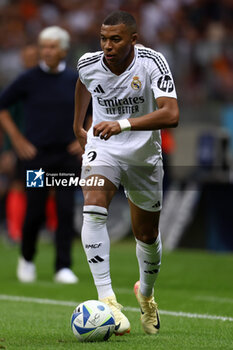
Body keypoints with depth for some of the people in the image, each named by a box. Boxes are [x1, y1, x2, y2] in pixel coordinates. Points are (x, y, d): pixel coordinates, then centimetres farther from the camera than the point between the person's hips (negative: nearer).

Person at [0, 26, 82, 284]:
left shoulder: (75, 80, 4)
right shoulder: (29, 79, -3)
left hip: (67, 155, 2)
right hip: (37, 154, -2)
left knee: (66, 211, -4)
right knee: (35, 212, -1)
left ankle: (63, 267, 0)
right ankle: (27, 259, 22)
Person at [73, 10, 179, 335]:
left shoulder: (152, 62, -23)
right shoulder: (88, 64, -12)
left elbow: (171, 114, -35)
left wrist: (124, 124, -46)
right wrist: (78, 126, 24)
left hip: (143, 155, 0)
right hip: (101, 147, 0)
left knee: (147, 236, 12)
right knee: (94, 210, -29)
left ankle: (146, 294, 45)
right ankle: (107, 300, -34)